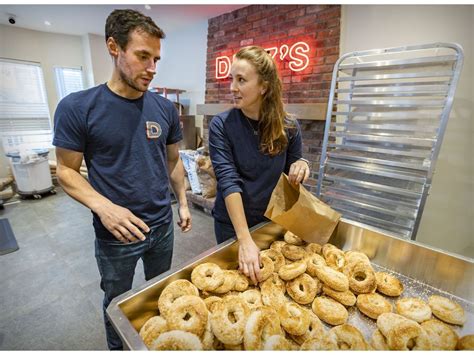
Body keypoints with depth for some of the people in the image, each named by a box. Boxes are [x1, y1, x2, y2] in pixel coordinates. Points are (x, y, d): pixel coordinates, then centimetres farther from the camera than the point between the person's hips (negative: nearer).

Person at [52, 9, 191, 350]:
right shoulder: (76, 108, -13)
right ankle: (118, 349, 54)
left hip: (162, 226, 4)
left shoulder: (165, 108, -3)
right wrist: (103, 207, -25)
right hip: (115, 235, -3)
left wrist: (183, 203, 2)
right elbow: (67, 171, -8)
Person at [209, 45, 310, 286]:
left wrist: (301, 166, -22)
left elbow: (291, 179, 2)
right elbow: (228, 180, -26)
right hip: (232, 223, -1)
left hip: (272, 220, 2)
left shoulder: (288, 127, -10)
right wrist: (245, 240, -33)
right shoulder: (221, 125, -18)